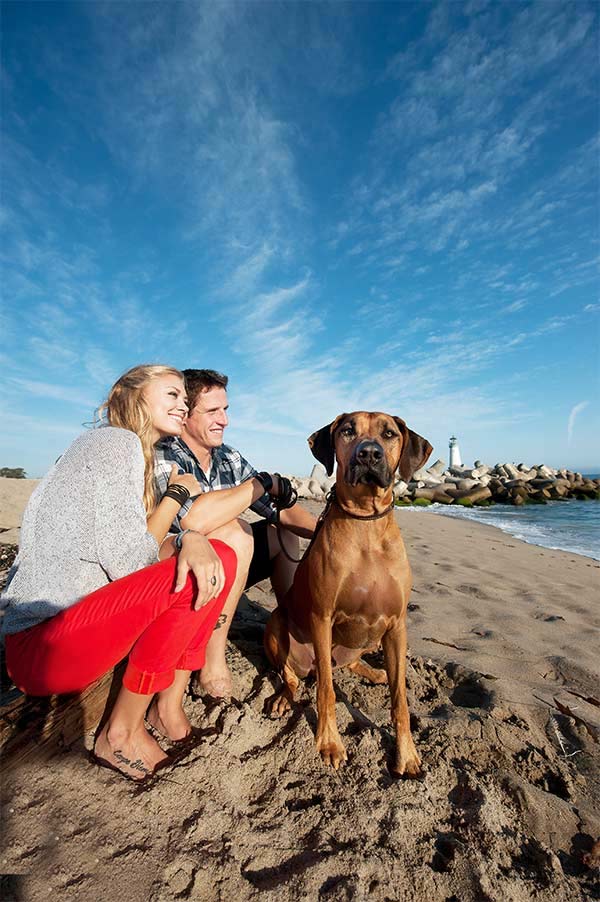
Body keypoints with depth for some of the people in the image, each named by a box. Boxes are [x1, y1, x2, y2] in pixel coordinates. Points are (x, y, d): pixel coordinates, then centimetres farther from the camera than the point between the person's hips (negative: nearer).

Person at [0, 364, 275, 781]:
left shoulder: (138, 454, 15)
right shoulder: (117, 441, -13)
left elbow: (152, 545, 5)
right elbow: (125, 562, -20)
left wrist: (191, 539, -17)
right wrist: (177, 494, -7)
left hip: (73, 622, 9)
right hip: (43, 642, -9)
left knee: (208, 556, 4)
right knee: (218, 559, -22)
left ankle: (169, 706, 5)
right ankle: (122, 735, -6)